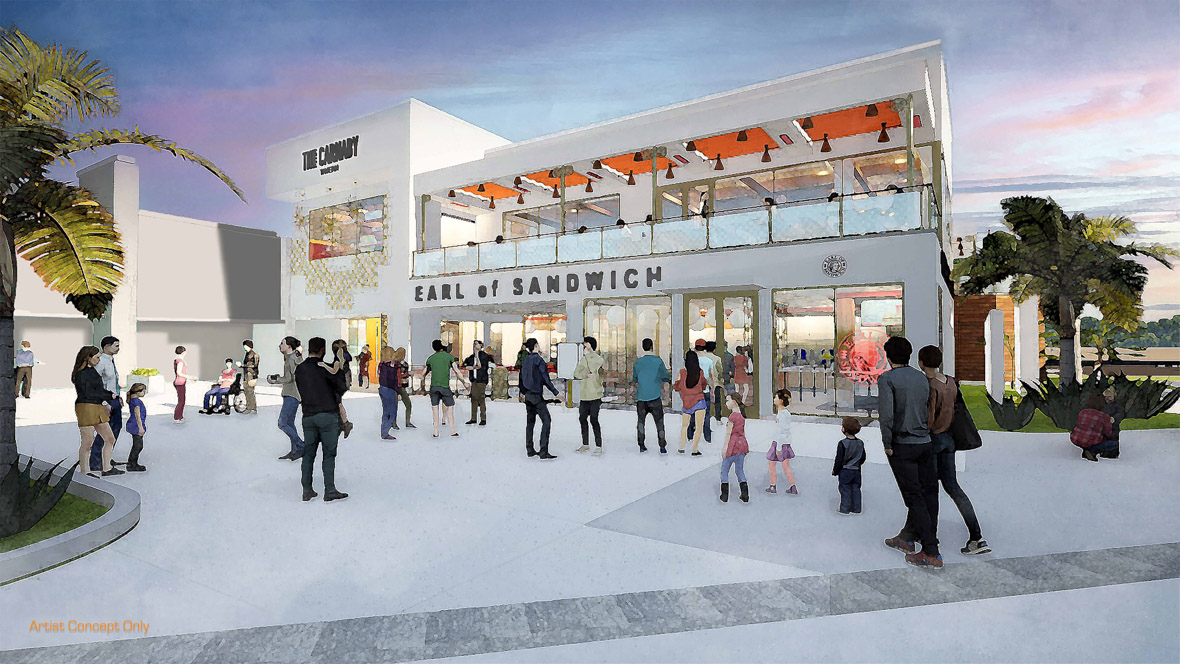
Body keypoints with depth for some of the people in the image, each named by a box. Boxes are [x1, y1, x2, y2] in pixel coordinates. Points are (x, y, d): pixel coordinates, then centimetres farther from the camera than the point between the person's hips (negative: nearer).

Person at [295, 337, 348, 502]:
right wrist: (336, 396, 18)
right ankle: (329, 490, -3)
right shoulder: (324, 367, -8)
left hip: (308, 416, 5)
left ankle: (307, 490, 13)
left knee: (308, 454, 11)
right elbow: (341, 386, -3)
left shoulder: (299, 369, 9)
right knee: (329, 454, -2)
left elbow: (301, 390, 12)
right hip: (327, 415, -5)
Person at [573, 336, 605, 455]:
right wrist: (585, 374, -11)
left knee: (593, 420, -9)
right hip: (584, 395, 7)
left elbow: (593, 368, -20)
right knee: (582, 419, 12)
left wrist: (589, 352, -15)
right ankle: (585, 444, 26)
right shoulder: (584, 359, 12)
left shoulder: (599, 359, -6)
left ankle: (599, 446, 2)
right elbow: (576, 374, 6)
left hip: (595, 396, -7)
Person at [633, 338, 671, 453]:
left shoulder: (638, 361, 0)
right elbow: (666, 376, 1)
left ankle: (641, 445, 11)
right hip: (655, 396, -2)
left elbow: (634, 379, 9)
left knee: (641, 420, 12)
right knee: (659, 421, 6)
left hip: (641, 396, 2)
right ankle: (662, 447, 4)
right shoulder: (657, 360, -5)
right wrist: (669, 381, 23)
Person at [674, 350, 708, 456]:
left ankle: (682, 448, 21)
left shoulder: (682, 372, -8)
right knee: (699, 428, 3)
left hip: (687, 403, 1)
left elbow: (676, 387, 2)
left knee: (684, 426, 20)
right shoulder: (701, 372, -1)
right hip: (700, 401, 0)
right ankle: (694, 450, 0)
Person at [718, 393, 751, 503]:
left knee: (724, 470, 5)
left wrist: (725, 448, -12)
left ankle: (725, 495, 7)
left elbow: (728, 433, -15)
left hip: (733, 444, -8)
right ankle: (745, 494, 12)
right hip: (742, 443, 8)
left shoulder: (733, 416, -15)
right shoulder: (742, 415, 9)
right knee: (740, 470, 14)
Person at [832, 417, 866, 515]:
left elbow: (839, 459, -15)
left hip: (845, 471, -5)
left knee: (845, 490, 4)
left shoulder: (842, 444, -19)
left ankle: (844, 509, 9)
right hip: (857, 471, 5)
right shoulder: (860, 443, -1)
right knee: (856, 489, 13)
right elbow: (863, 458, 8)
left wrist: (835, 471, -3)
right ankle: (856, 508, 20)